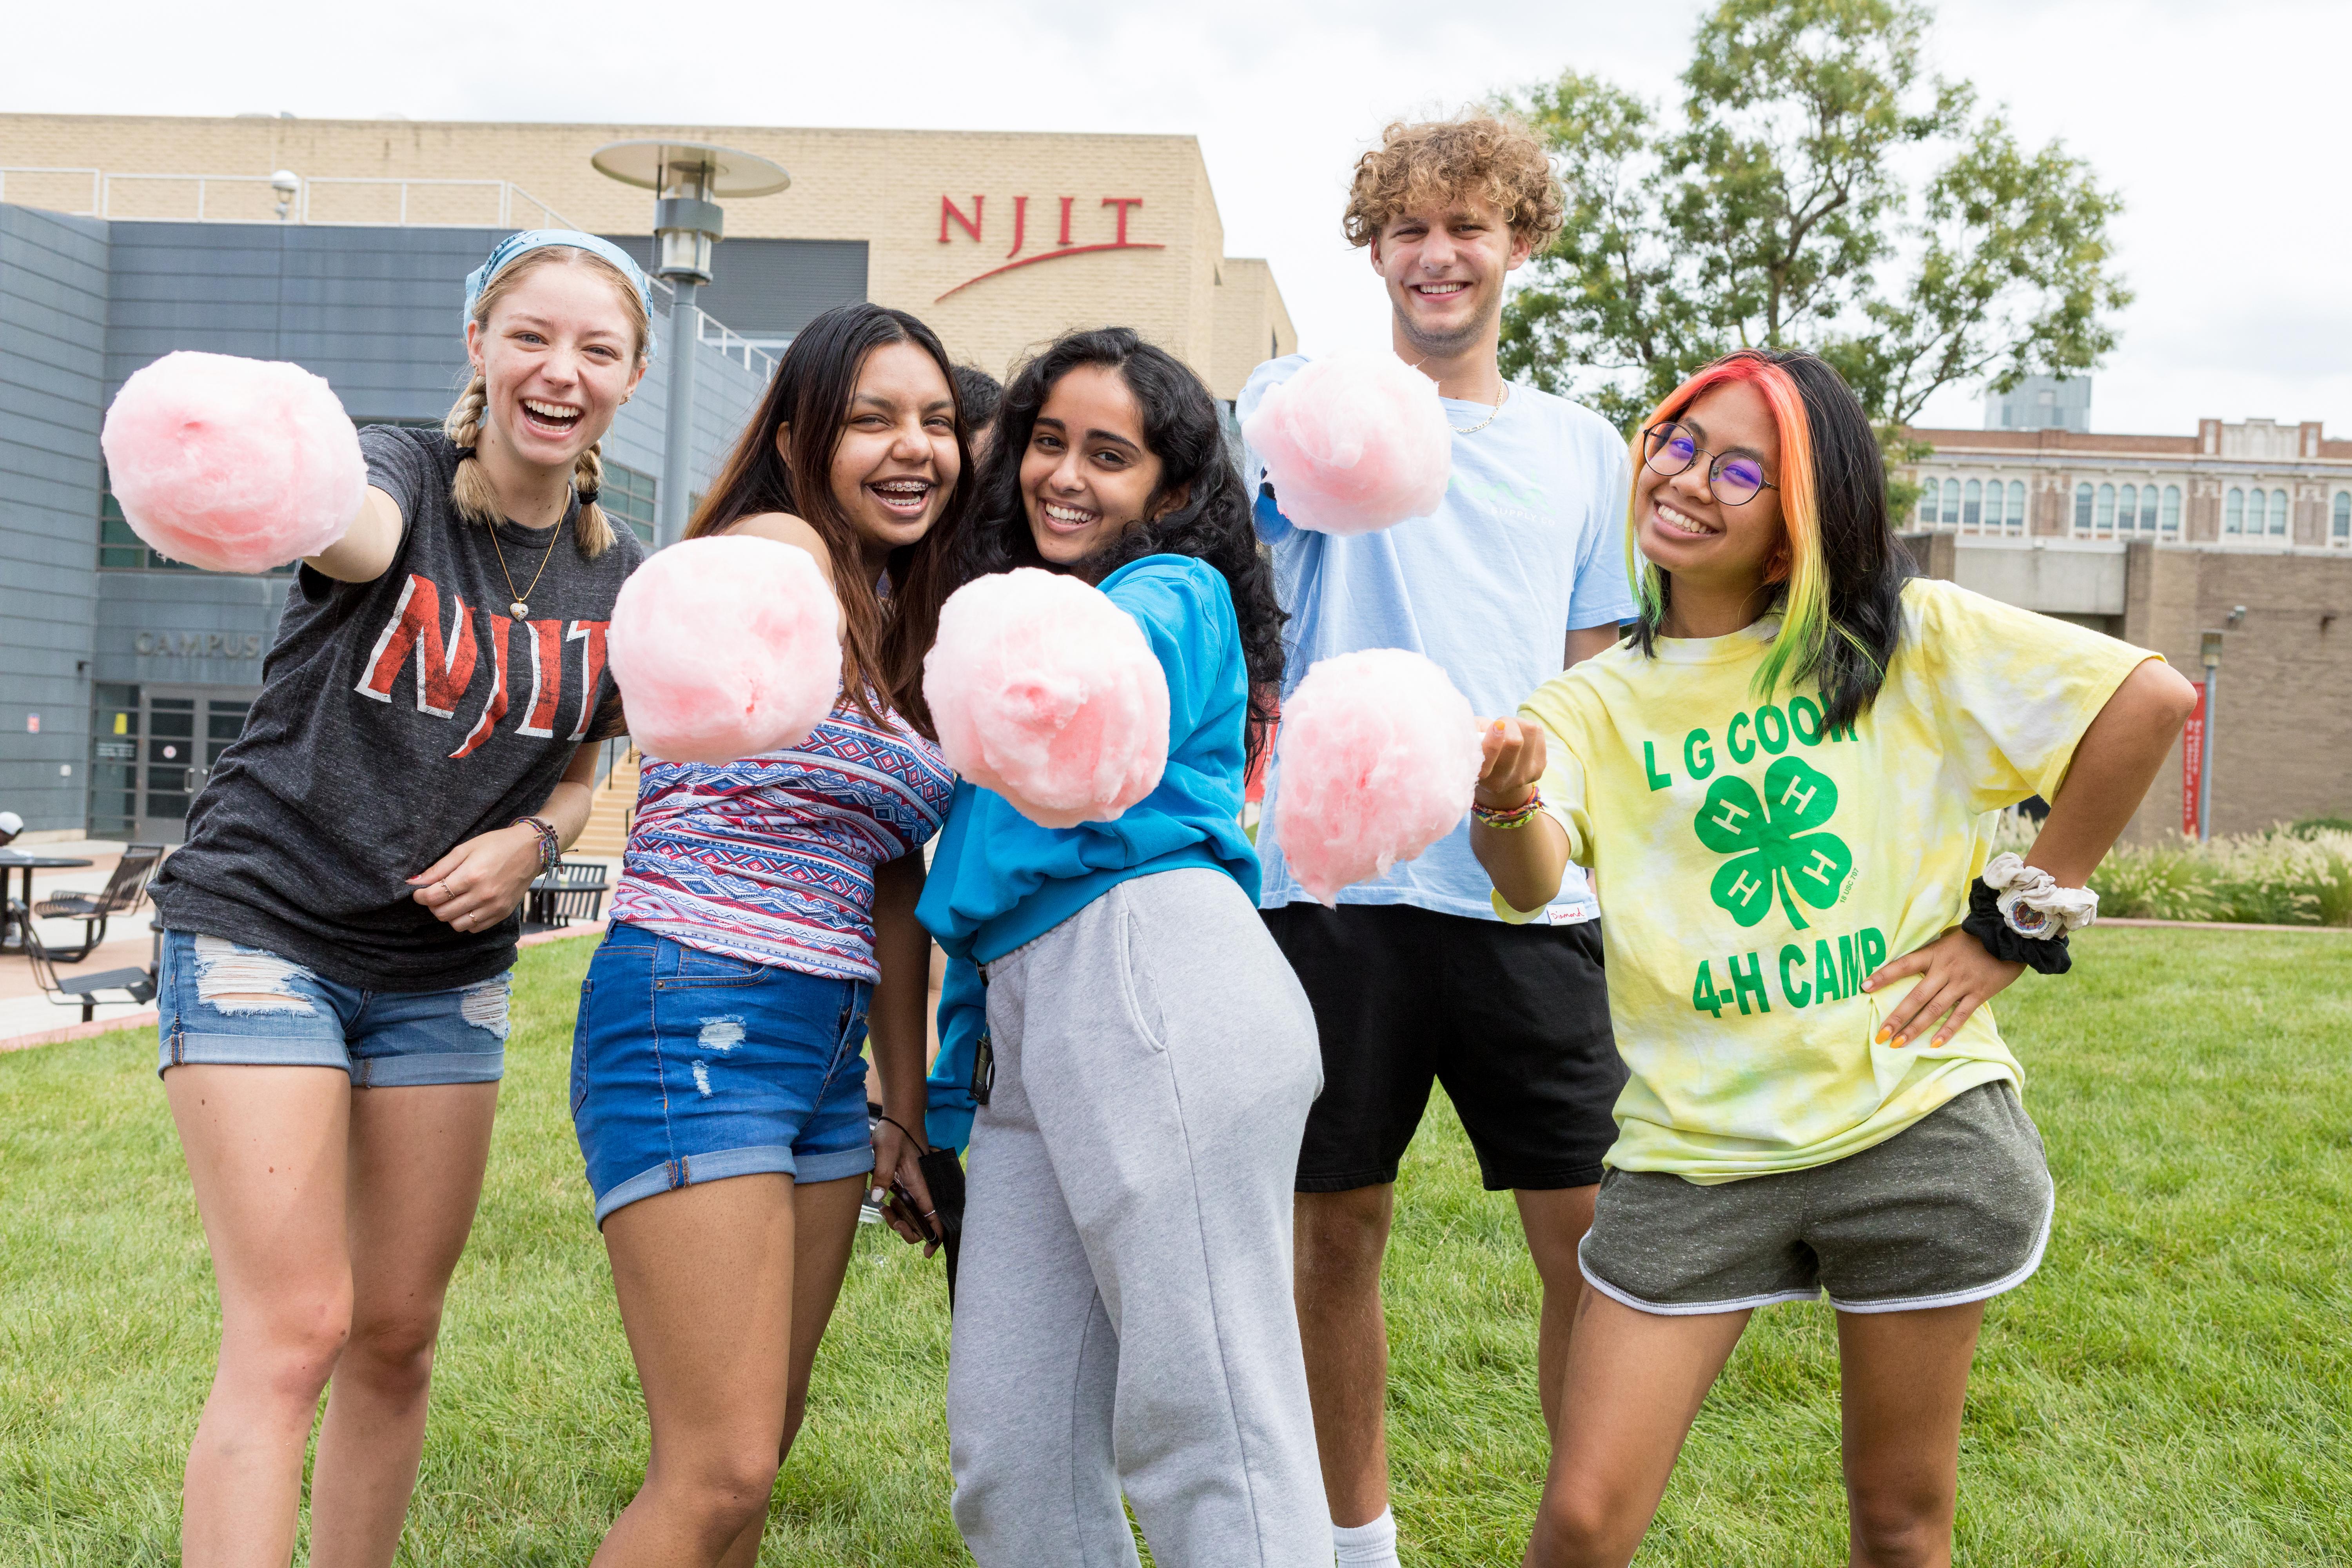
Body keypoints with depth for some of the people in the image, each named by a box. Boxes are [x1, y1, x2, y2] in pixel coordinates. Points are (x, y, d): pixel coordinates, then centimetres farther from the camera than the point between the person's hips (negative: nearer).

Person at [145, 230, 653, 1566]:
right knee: (294, 1330, -11)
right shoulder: (406, 477, -10)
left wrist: (531, 842, -7)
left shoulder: (622, 582, 3)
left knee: (399, 1336, 10)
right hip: (264, 926, -5)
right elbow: (354, 529, -36)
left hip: (445, 972, 5)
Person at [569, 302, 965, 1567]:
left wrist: (905, 1112, 16)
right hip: (696, 1021, -9)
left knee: (758, 1450, 14)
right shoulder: (776, 551, -8)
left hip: (827, 1045, 9)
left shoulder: (903, 618, 16)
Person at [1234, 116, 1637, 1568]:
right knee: (1337, 1228, 8)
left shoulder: (1585, 448, 15)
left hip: (1529, 898, 2)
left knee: (1597, 1236, 0)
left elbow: (1592, 681, 19)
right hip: (1337, 883, -2)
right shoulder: (1306, 396, 7)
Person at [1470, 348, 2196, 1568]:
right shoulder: (1597, 702, 2)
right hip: (1693, 1151, 1)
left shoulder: (1904, 640, 0)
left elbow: (2151, 697, -4)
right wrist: (1504, 806, -41)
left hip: (1915, 1126, 0)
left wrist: (2017, 921, -6)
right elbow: (1529, 882, -17)